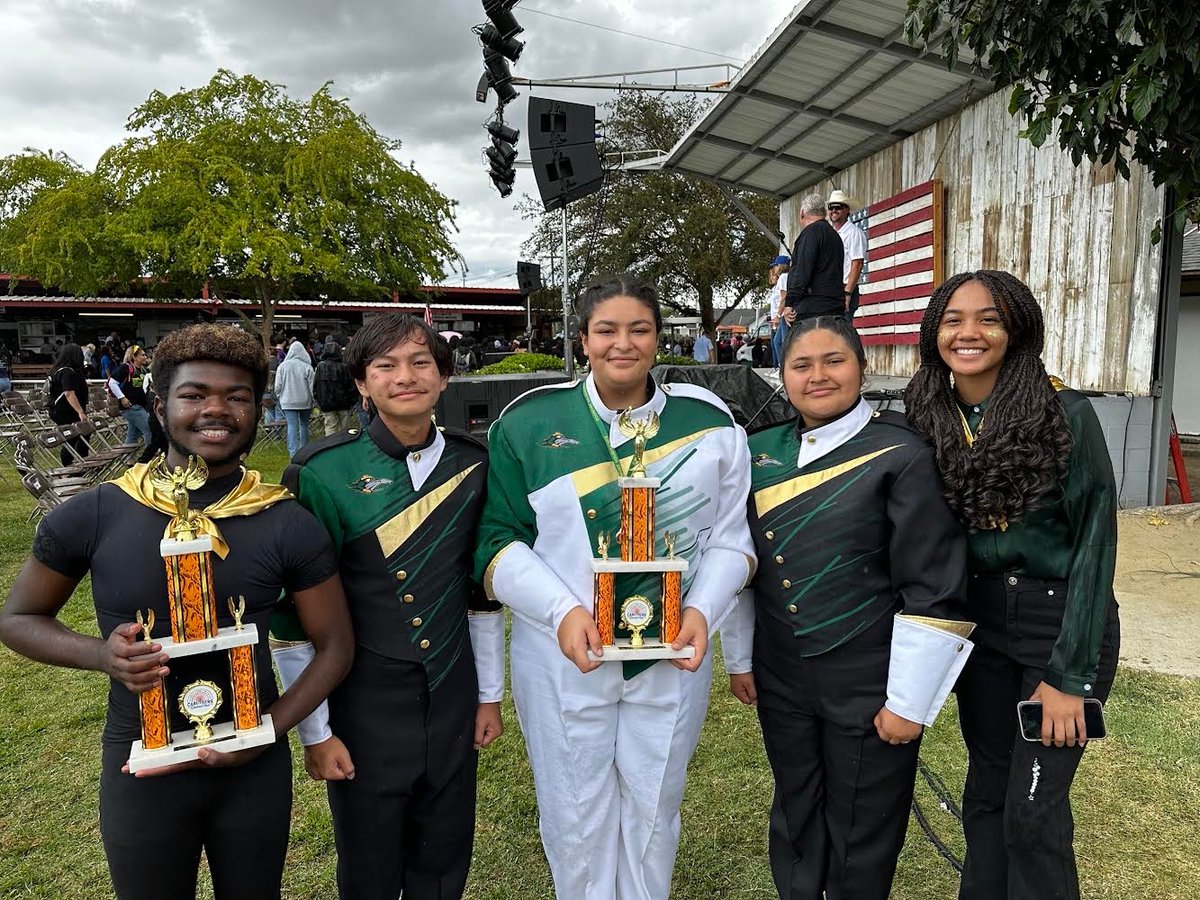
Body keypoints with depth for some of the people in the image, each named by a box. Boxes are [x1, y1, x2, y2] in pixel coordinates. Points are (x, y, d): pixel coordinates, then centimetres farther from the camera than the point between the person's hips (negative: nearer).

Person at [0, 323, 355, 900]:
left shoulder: (290, 527, -11)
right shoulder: (90, 518, -10)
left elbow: (335, 645, -4)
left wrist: (270, 730, -16)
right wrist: (100, 654, -16)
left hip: (256, 768, 0)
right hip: (140, 766, 0)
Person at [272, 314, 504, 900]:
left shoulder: (472, 465, -1)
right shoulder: (322, 473, -13)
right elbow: (294, 618, -9)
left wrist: (490, 694, 10)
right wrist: (315, 732, -7)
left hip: (453, 699, 3)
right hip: (363, 706, -3)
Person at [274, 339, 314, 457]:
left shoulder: (282, 366, -3)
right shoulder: (307, 367, -7)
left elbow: (278, 386, 1)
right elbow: (312, 386, -4)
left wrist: (279, 398, 16)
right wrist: (312, 401, 6)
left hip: (288, 402, 0)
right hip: (305, 402, 0)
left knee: (292, 426, -2)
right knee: (304, 425, 14)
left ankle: (293, 452, -9)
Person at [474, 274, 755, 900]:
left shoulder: (710, 424, 0)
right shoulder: (528, 424, -5)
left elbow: (729, 538, 4)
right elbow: (499, 541, -4)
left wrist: (702, 609, -12)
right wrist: (562, 610, -18)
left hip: (673, 657, 2)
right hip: (563, 659, -1)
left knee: (654, 813, 19)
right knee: (575, 816, 15)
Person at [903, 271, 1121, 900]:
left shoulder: (1065, 413, -14)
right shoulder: (929, 421, -1)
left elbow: (1094, 542, -13)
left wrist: (1068, 676, -14)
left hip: (1063, 623, -4)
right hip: (979, 623, 4)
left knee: (1033, 812, 0)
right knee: (985, 793, 15)